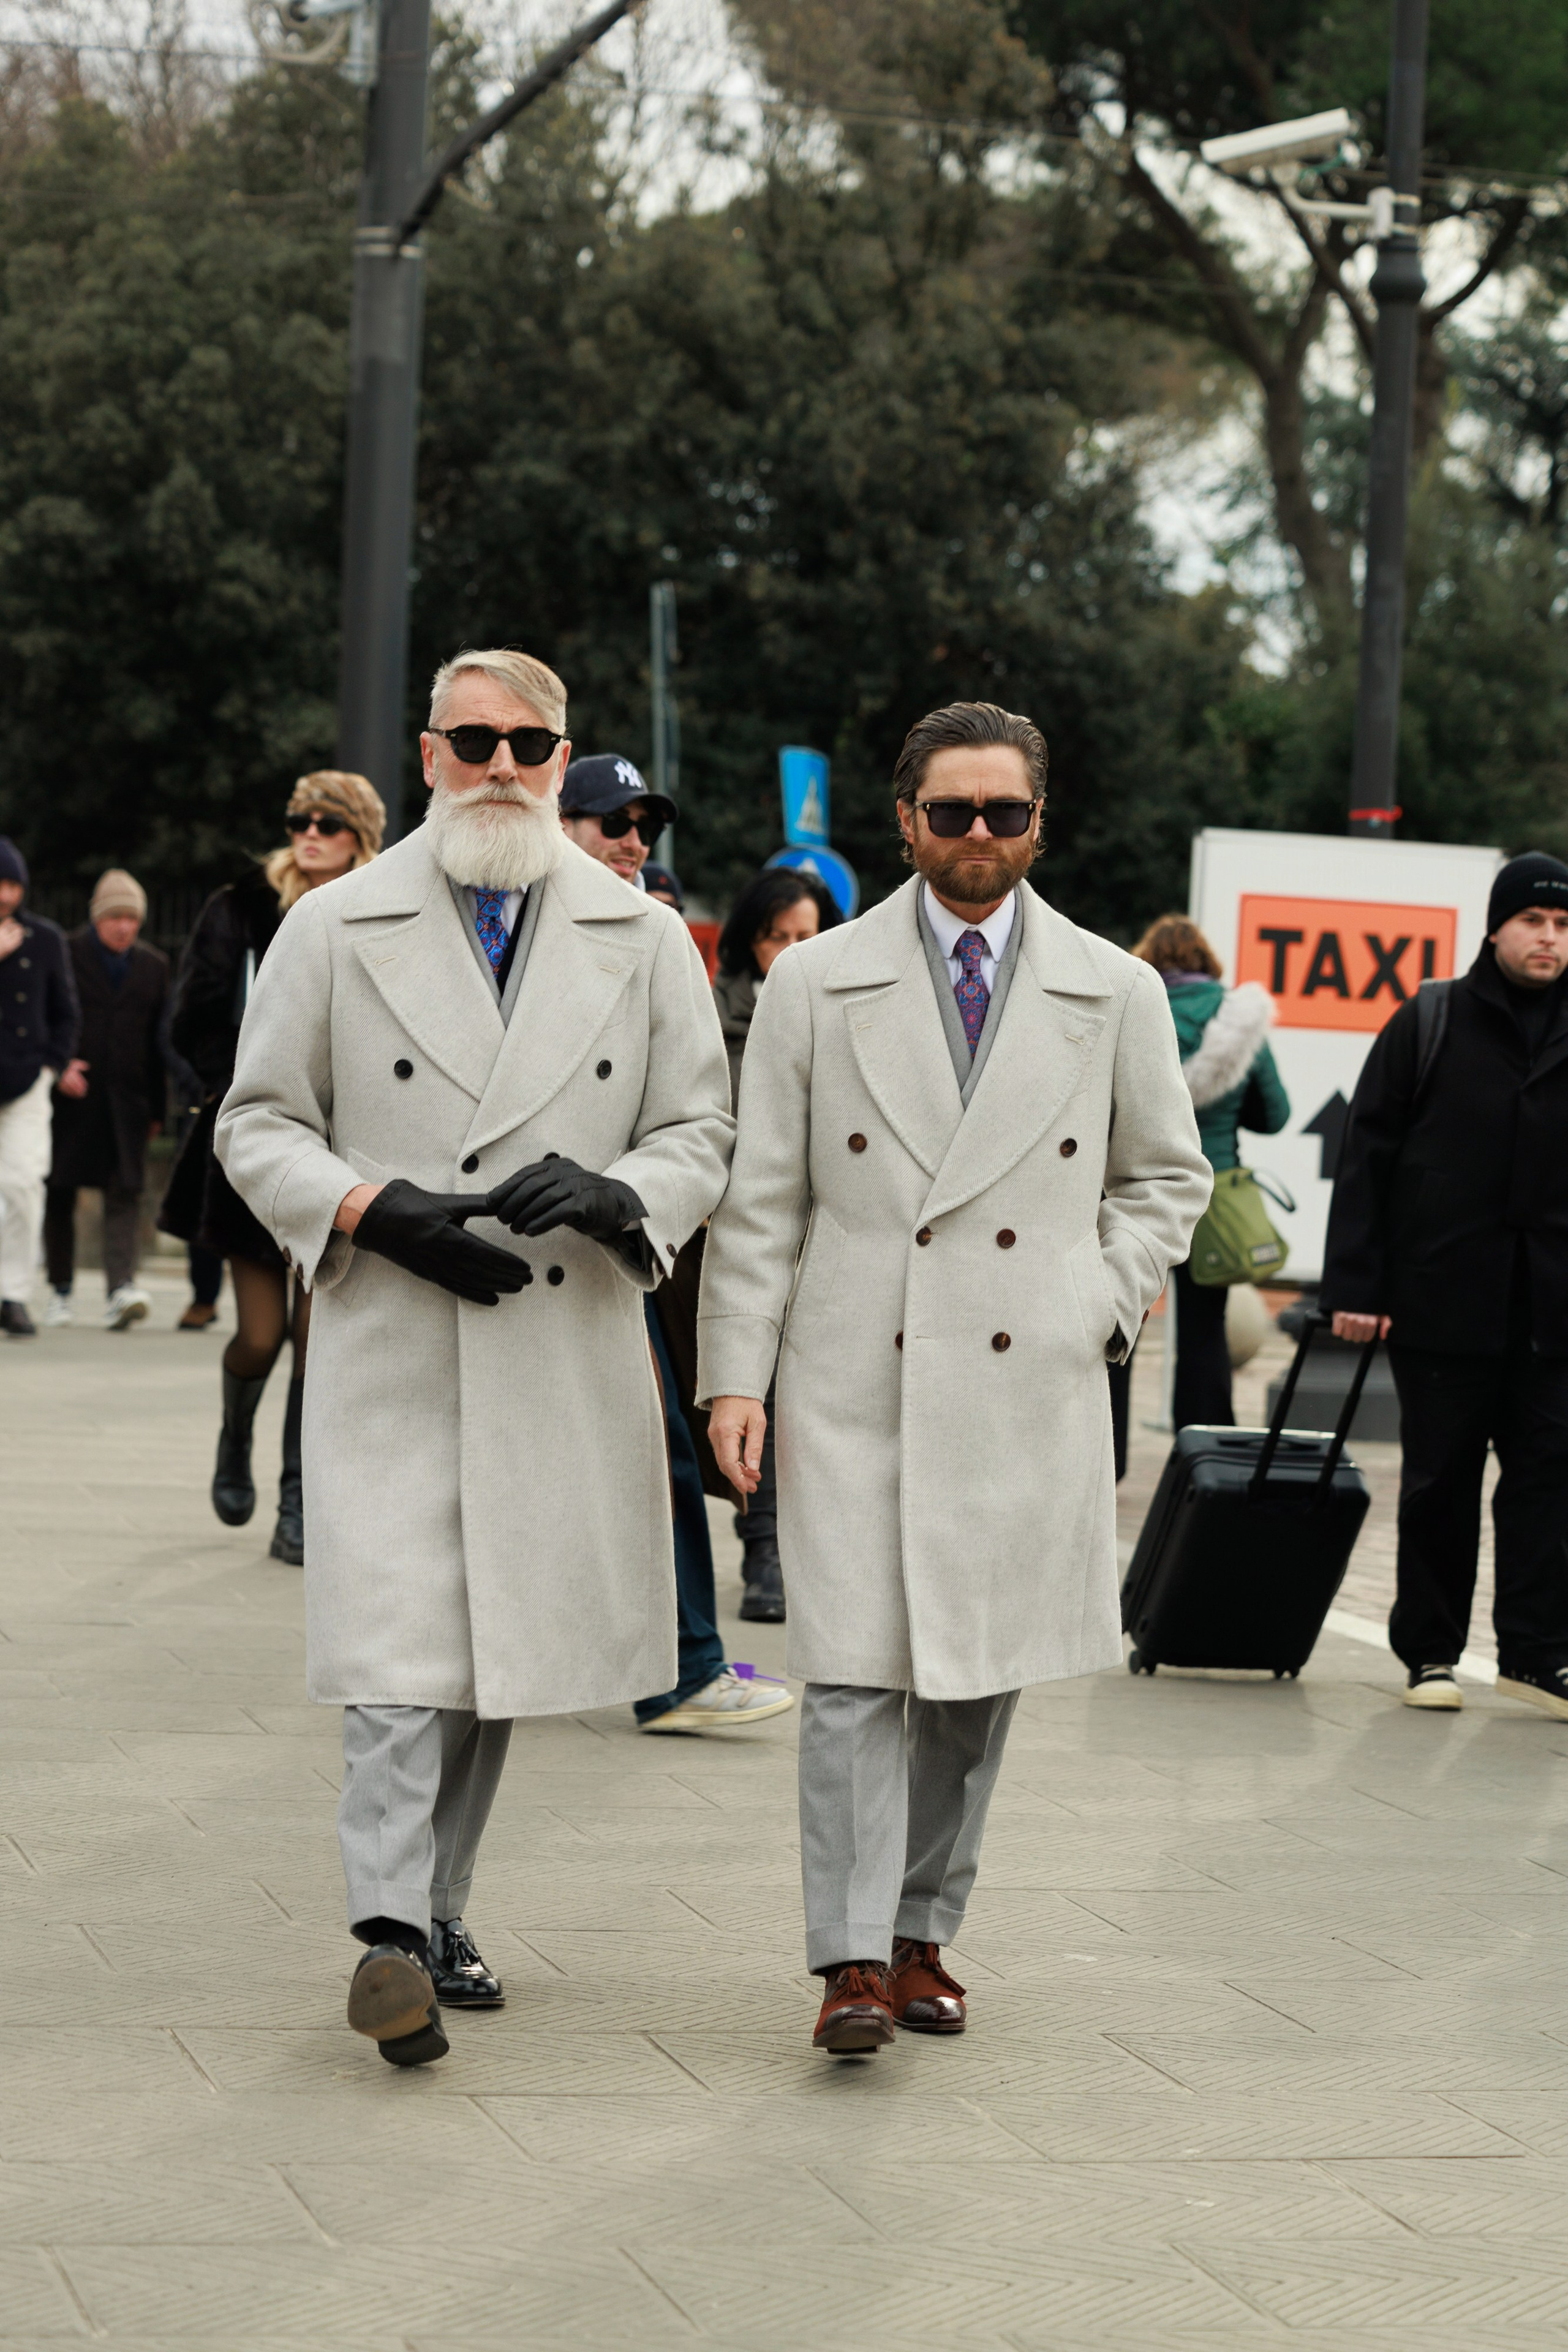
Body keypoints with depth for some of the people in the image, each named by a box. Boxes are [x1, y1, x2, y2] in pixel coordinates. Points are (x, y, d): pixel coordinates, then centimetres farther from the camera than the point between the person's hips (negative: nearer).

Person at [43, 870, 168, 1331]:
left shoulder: (153, 967, 11)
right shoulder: (66, 955, 1)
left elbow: (160, 1041, 13)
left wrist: (157, 1107, 10)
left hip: (126, 1100, 1)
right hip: (72, 1096, -1)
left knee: (125, 1192, -11)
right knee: (60, 1193, 5)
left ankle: (121, 1288, -21)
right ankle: (60, 1289, 17)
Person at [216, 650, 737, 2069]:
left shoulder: (645, 940, 9)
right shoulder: (338, 930, 5)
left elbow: (702, 1134, 10)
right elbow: (260, 1124, 6)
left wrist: (614, 1196, -12)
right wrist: (377, 1210, -12)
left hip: (570, 1352, 3)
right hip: (390, 1352, -2)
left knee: (509, 1638, 9)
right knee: (401, 1639, -13)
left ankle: (441, 1915, 21)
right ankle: (391, 1935, -17)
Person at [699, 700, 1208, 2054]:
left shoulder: (1116, 996, 7)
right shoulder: (817, 986, 5)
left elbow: (1166, 1176, 19)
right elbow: (759, 1198, 6)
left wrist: (1104, 1307, 4)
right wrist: (735, 1375, 0)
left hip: (1033, 1393, 2)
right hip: (856, 1385, -2)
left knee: (983, 1678, 7)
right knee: (858, 1672, -9)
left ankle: (924, 1935, 20)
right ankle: (854, 1961, -7)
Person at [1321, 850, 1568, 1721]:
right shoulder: (1428, 1024, 2)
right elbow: (1366, 1155, 0)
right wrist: (1355, 1285, -6)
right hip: (1441, 1303, -2)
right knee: (1439, 1482, 6)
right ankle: (1429, 1652, 14)